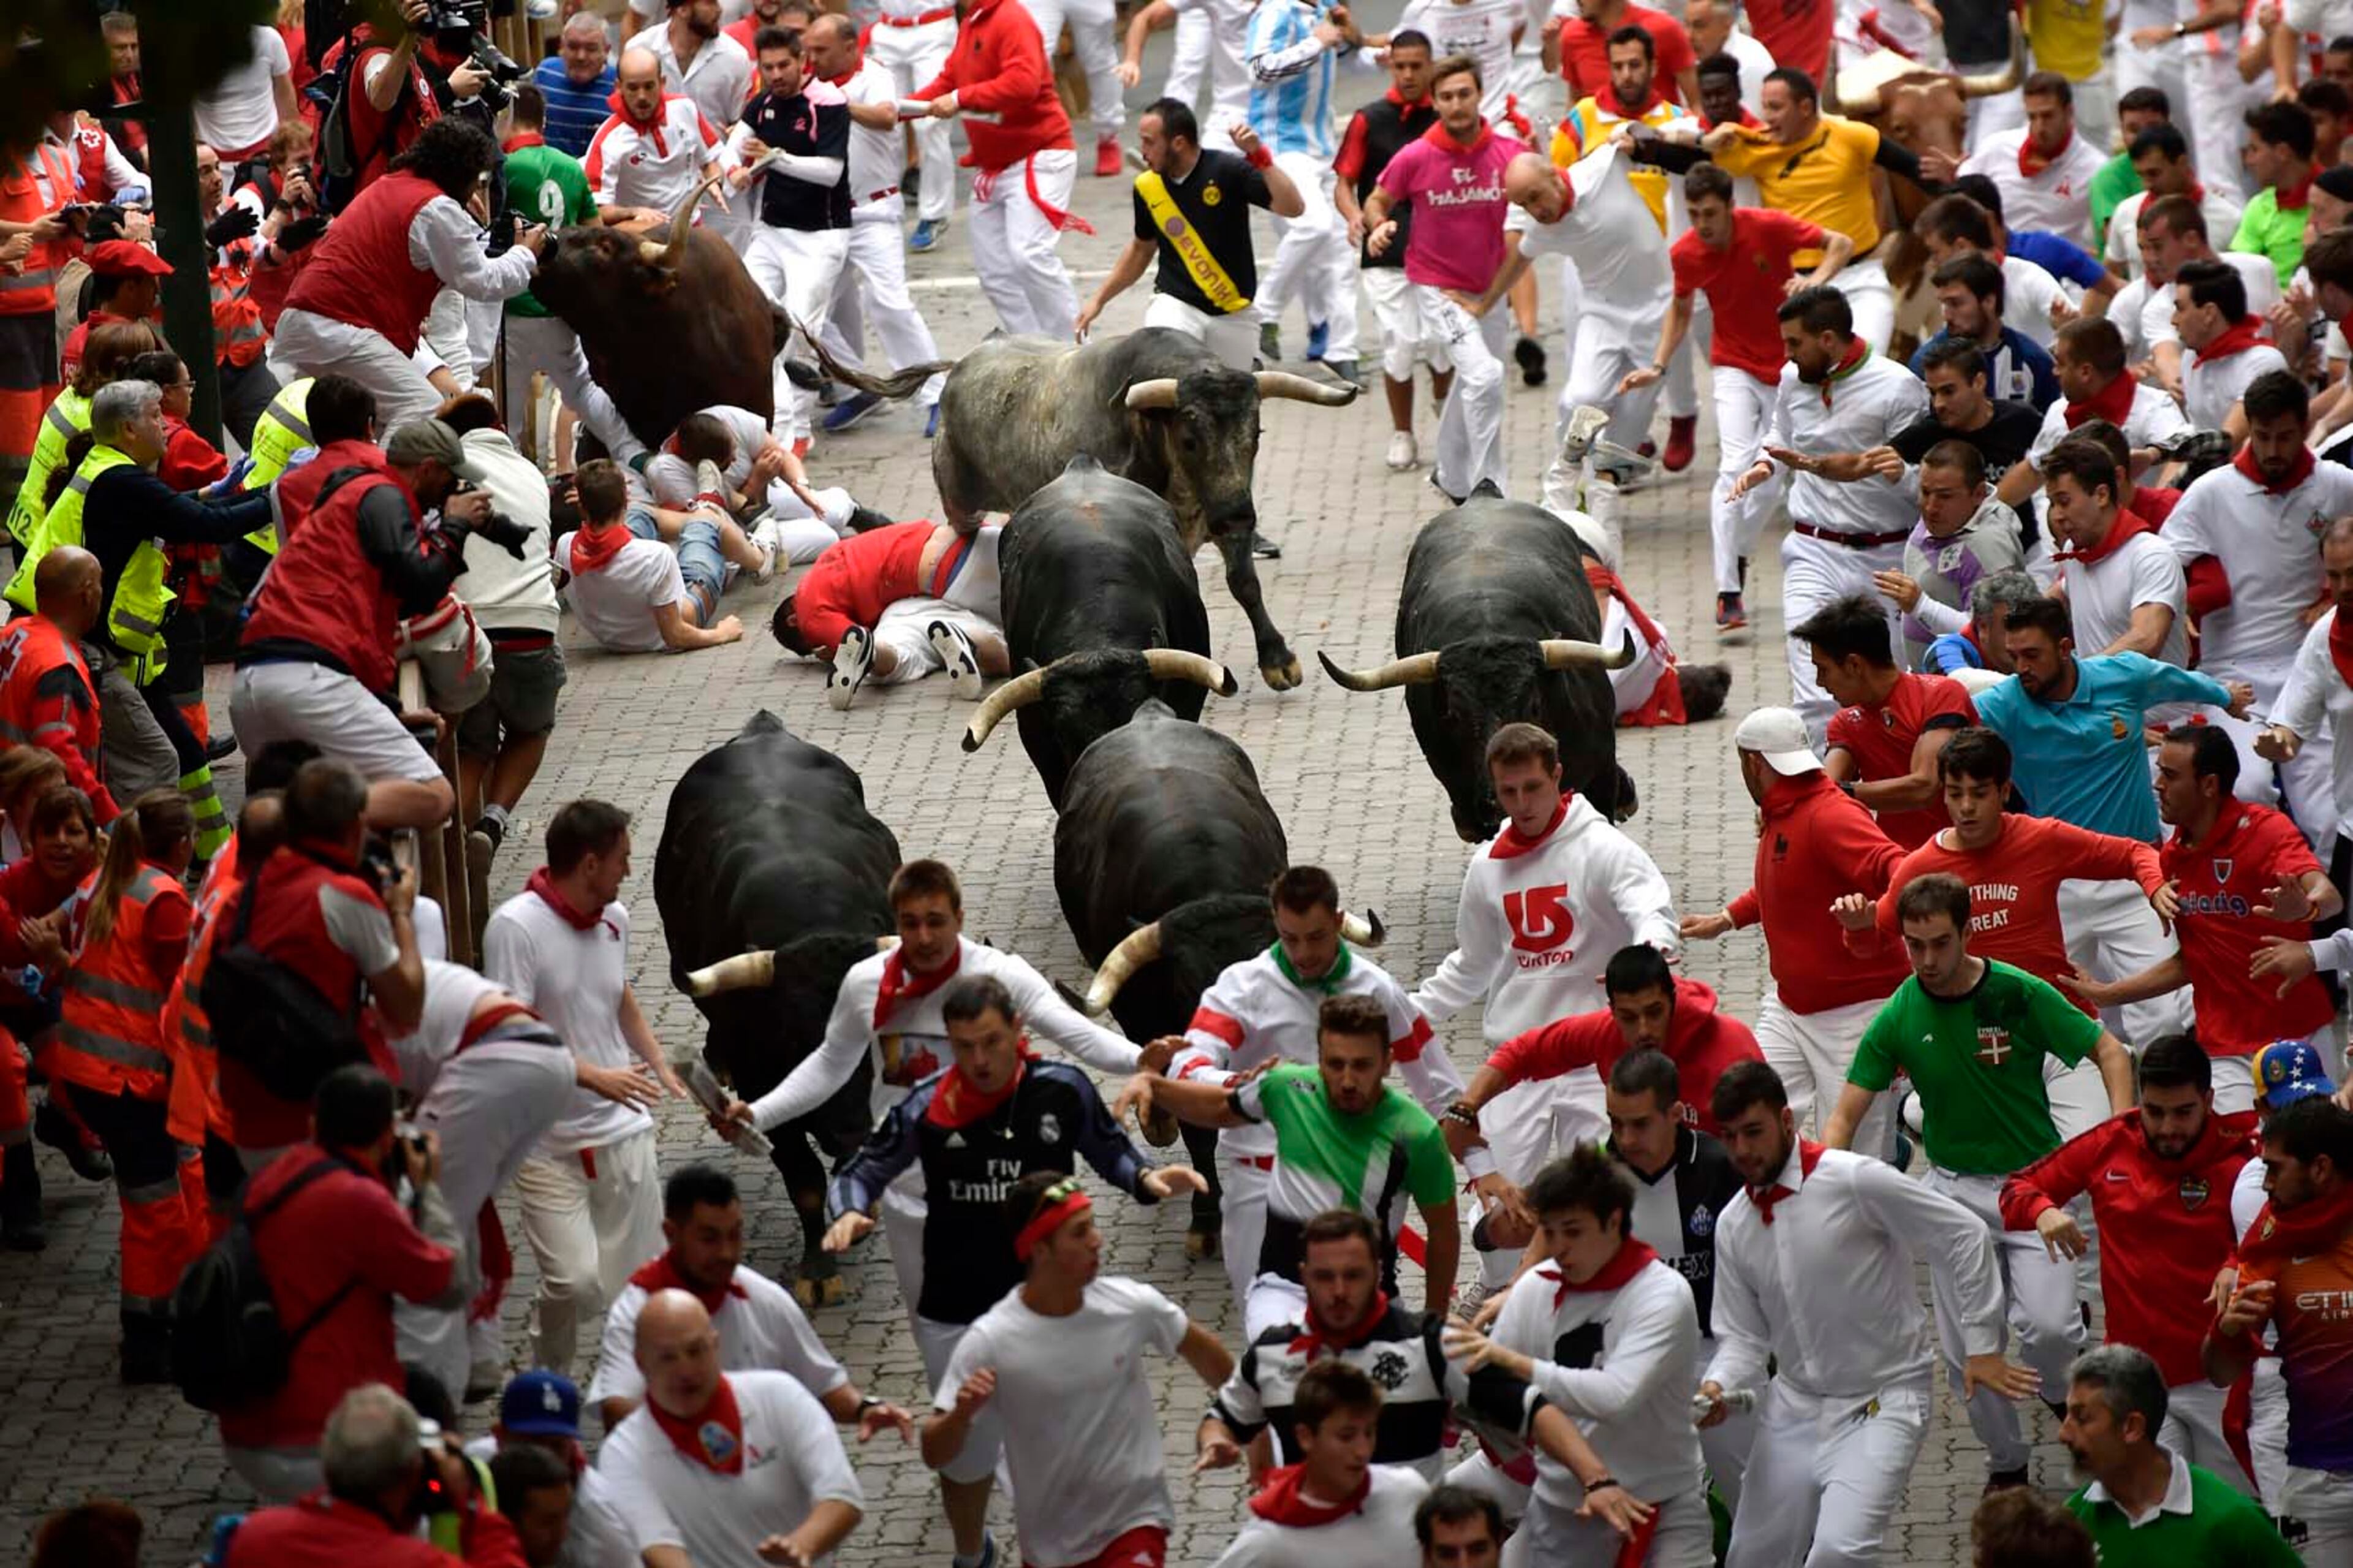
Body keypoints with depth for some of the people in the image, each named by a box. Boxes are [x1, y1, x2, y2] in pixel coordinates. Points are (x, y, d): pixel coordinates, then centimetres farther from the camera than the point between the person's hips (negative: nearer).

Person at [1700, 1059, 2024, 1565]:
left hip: (1880, 1406, -6)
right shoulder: (1733, 1225, 3)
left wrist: (1981, 1346, -9)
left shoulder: (1855, 1182, -16)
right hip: (1793, 1409, 6)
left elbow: (1964, 1236, -11)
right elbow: (1742, 1336, 7)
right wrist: (1717, 1386, -14)